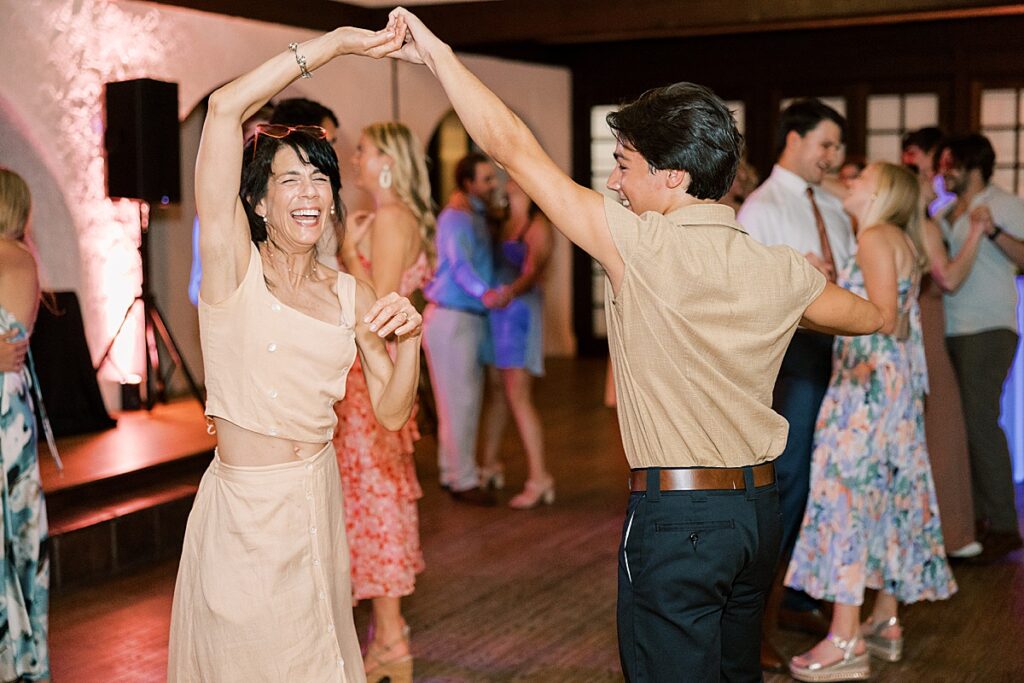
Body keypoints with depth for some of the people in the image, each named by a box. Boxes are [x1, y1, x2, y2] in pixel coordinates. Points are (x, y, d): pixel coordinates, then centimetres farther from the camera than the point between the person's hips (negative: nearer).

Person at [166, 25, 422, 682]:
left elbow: (393, 412, 4)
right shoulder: (233, 265, -9)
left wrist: (410, 338, -15)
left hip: (319, 500, 5)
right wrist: (336, 43, -15)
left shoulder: (350, 294, 4)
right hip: (245, 510, -5)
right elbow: (225, 108, -19)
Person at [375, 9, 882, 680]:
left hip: (676, 514, -7)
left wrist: (437, 51, -5)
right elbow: (869, 318, 20)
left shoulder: (645, 248, -17)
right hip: (760, 507, 7)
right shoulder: (781, 270, 0)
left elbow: (513, 146, -15)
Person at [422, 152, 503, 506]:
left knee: (467, 397, 14)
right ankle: (464, 480, 1)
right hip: (451, 317, -10)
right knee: (460, 400, -6)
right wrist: (485, 292, -46)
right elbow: (460, 265, -29)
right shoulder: (456, 218, -15)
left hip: (470, 318, 10)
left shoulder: (476, 216, 17)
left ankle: (453, 472, 24)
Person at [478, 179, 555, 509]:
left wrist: (511, 292, -39)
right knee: (496, 390, 13)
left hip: (519, 311, -8)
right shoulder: (504, 224, 15)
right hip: (495, 310, 8)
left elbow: (532, 271, -21)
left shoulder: (538, 225, -9)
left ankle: (539, 478, -7)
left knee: (518, 397, -10)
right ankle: (490, 465, 24)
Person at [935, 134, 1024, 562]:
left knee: (979, 419, -13)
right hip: (950, 330, 7)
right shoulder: (945, 215, 18)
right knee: (958, 422, 6)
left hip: (988, 329, -7)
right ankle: (976, 518, 14)